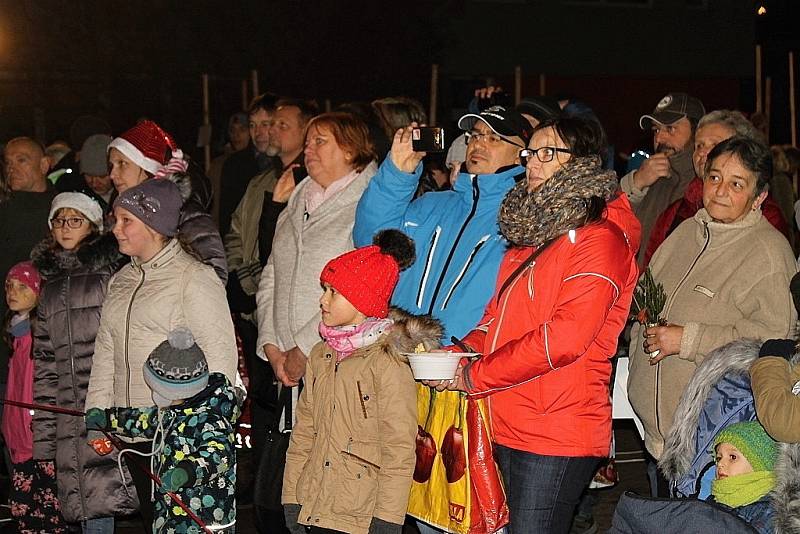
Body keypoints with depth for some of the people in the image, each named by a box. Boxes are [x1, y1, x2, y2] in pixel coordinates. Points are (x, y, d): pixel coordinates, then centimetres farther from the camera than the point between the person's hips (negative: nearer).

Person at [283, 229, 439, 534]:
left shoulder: (388, 362, -9)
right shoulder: (321, 356, 11)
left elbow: (400, 450, -12)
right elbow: (303, 433, 14)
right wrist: (292, 501, 9)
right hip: (313, 508, 6)